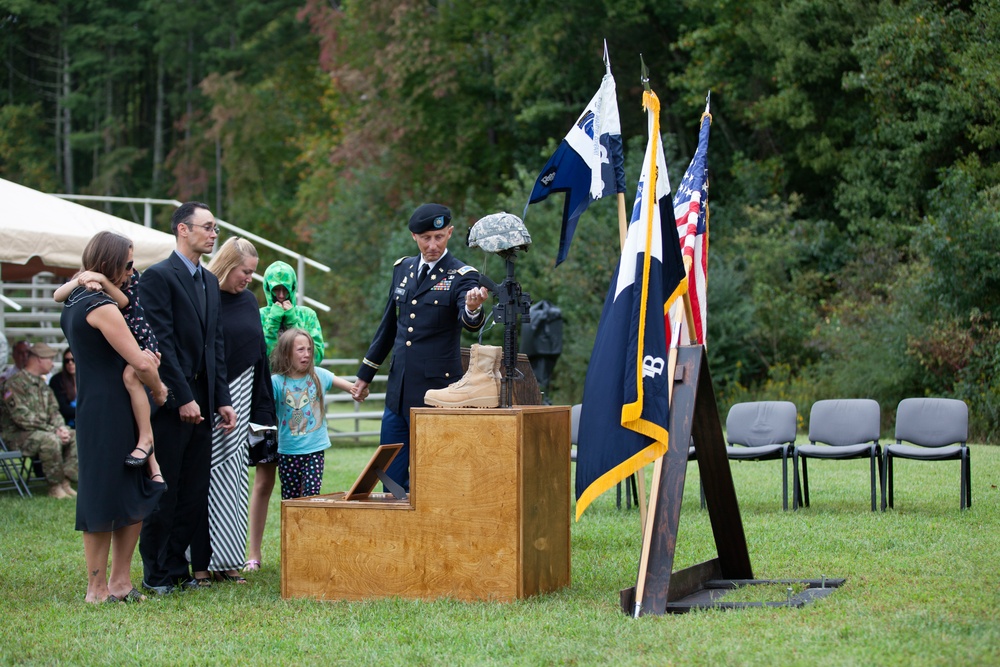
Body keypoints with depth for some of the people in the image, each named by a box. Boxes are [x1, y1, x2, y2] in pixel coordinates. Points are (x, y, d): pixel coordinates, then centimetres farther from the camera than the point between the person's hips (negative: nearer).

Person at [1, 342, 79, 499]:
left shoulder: (42, 384, 17)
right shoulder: (15, 383, -13)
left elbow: (54, 411, 16)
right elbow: (22, 417, -21)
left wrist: (61, 428, -7)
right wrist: (53, 430, -22)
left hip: (43, 431, 9)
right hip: (18, 436, -9)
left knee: (76, 436, -7)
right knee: (50, 440, -35)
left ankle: (65, 481, -12)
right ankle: (55, 487, -23)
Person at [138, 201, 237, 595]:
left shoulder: (210, 282, 16)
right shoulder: (158, 277, -8)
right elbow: (161, 343, -14)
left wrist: (222, 399, 9)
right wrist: (183, 399, -17)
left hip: (201, 401, 7)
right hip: (170, 401, -7)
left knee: (196, 492, 8)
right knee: (164, 490, 0)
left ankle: (176, 567, 18)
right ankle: (155, 574, 9)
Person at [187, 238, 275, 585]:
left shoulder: (248, 301, 12)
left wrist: (262, 410, 12)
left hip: (240, 400, 6)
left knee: (232, 479, 7)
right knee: (207, 480, -4)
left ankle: (227, 559, 12)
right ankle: (201, 562, 0)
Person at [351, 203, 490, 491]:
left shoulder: (461, 275, -6)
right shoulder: (403, 268, 11)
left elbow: (470, 323, -24)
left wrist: (472, 308, -48)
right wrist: (365, 375, 22)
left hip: (438, 390, -6)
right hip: (399, 391, 6)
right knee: (391, 475, 8)